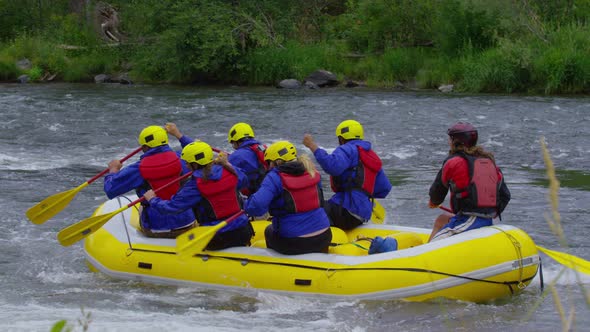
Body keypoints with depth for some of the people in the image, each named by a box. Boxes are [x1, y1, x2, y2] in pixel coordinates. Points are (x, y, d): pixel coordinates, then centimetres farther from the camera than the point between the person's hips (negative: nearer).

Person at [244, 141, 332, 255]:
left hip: (292, 243, -5)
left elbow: (257, 206, -25)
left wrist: (247, 206, -4)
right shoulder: (312, 173, 5)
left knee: (269, 230, 30)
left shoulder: (274, 178, -13)